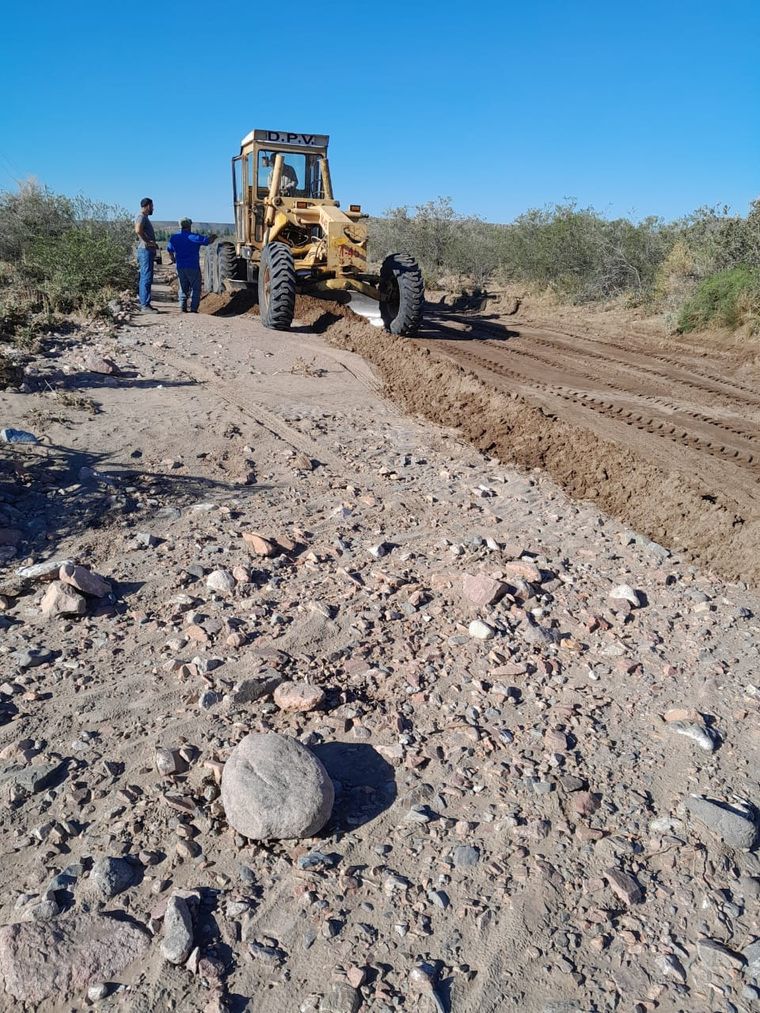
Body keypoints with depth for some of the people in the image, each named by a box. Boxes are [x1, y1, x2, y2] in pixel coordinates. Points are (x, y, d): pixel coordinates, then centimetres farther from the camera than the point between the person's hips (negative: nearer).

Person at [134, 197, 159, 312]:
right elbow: (138, 230, -29)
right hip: (145, 251, -10)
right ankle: (145, 305, -13)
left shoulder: (145, 218, 21)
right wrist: (148, 242, -21)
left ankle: (144, 304, 17)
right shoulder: (141, 217, -10)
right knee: (147, 278, -12)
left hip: (149, 251, 10)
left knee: (145, 278, 12)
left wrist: (153, 243, 13)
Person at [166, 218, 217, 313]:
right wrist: (213, 237, 18)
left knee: (183, 288, 16)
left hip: (180, 267, 5)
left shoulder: (174, 237, 7)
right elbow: (208, 240, -5)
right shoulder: (194, 237, -10)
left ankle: (182, 307, 10)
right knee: (195, 288, 3)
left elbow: (169, 250, 21)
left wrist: (173, 260, 39)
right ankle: (193, 308, -4)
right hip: (193, 267, -5)